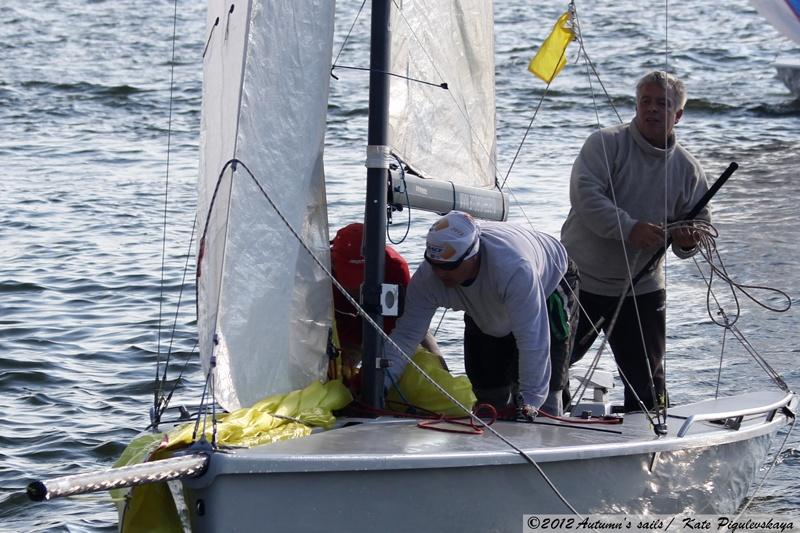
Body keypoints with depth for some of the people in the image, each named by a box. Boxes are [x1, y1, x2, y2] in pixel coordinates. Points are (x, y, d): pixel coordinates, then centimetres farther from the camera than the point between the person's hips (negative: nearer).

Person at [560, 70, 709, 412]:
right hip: (580, 281, -3)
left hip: (641, 291, 3)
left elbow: (700, 226, 11)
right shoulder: (605, 144, -5)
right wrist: (629, 229, -31)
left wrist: (687, 242, -14)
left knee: (648, 382, 6)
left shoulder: (688, 169, 5)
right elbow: (585, 194, -19)